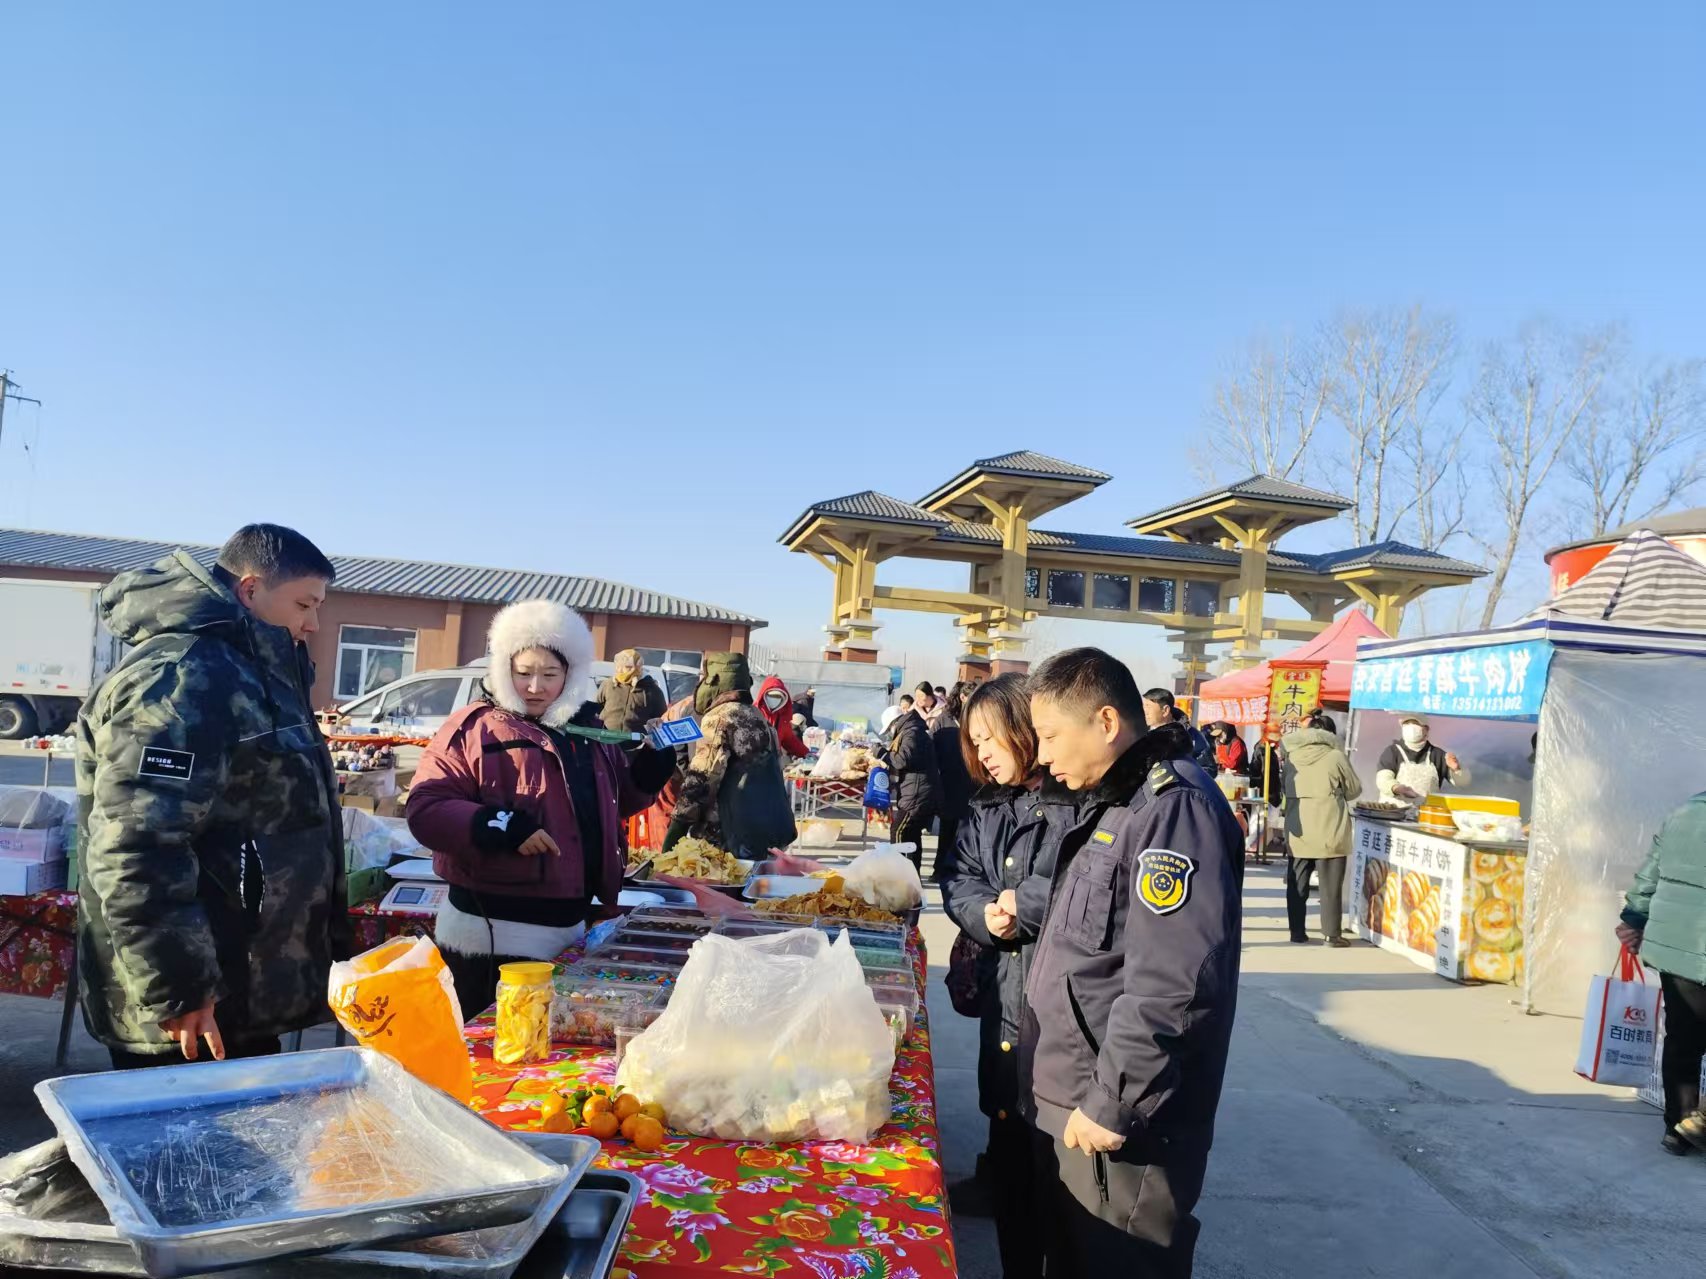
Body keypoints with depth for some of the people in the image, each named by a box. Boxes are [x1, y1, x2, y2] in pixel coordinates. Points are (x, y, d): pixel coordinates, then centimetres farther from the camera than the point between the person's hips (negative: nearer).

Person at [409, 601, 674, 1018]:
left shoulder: (588, 729, 10)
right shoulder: (474, 728, -8)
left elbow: (618, 800, 22)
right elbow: (426, 809, -15)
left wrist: (652, 765, 4)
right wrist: (501, 826, -27)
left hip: (569, 928, 6)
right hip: (491, 935, -6)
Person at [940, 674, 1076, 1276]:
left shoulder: (1083, 801, -15)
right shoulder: (986, 809, 12)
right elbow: (958, 881, 11)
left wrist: (1023, 902, -16)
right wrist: (986, 914, -11)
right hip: (1006, 1004, 8)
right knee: (1009, 1150, 19)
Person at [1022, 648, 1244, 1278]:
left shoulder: (1174, 806, -21)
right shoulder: (1111, 801, 12)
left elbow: (1171, 988, -27)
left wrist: (1111, 1104, -21)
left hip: (1121, 1124, -9)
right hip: (1069, 1105, 9)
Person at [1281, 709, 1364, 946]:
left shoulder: (1292, 755, 2)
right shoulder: (1335, 756, -8)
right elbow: (1354, 789, 3)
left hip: (1298, 830, 4)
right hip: (1329, 831, -3)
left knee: (1297, 883, 11)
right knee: (1330, 885, 5)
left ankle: (1297, 932, 14)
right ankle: (1334, 934, 9)